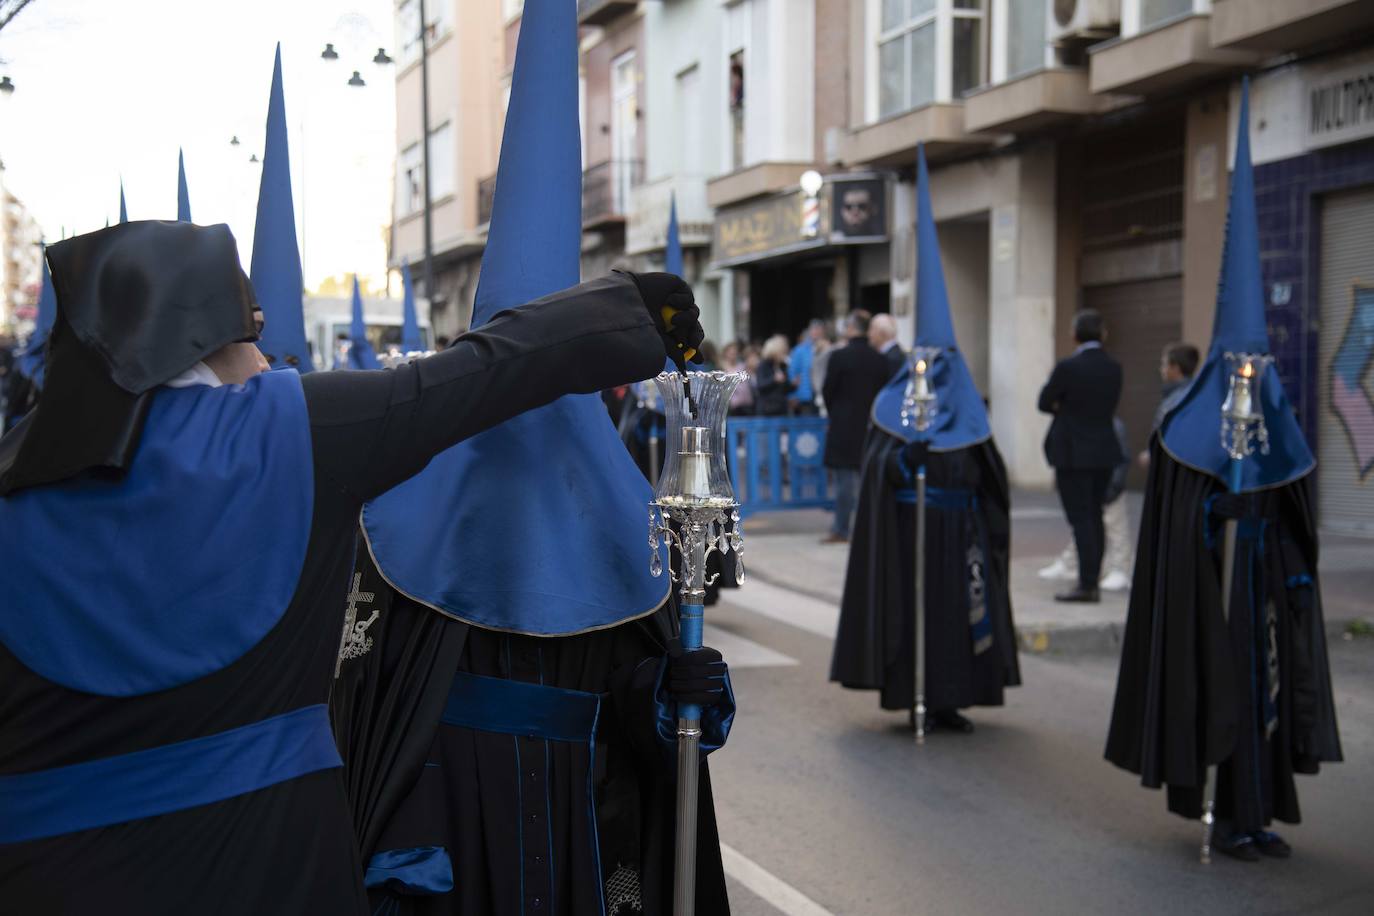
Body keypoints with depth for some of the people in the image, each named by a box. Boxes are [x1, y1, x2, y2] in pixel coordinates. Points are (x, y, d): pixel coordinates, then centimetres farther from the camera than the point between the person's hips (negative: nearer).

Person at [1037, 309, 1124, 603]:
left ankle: (1087, 585, -4)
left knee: (1081, 519, -4)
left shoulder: (1068, 367, -15)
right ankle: (1092, 582, 19)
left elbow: (1044, 402, -6)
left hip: (1073, 454, -6)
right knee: (1095, 517, 13)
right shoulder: (1114, 368, 3)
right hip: (1104, 452, 6)